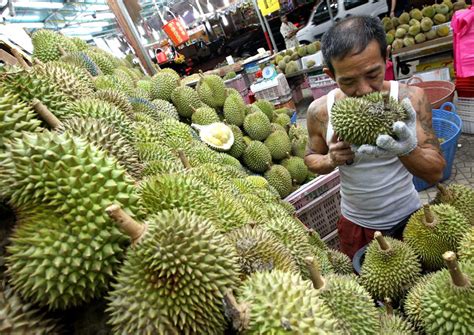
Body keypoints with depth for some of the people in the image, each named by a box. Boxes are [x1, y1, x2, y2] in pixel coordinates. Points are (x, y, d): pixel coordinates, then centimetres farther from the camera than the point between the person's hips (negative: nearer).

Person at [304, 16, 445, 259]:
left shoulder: (410, 98, -20)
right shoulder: (320, 111, -19)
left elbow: (435, 173, -19)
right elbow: (311, 158, -1)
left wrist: (407, 150, -41)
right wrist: (331, 160, -24)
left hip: (408, 219, 0)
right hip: (356, 225, 1)